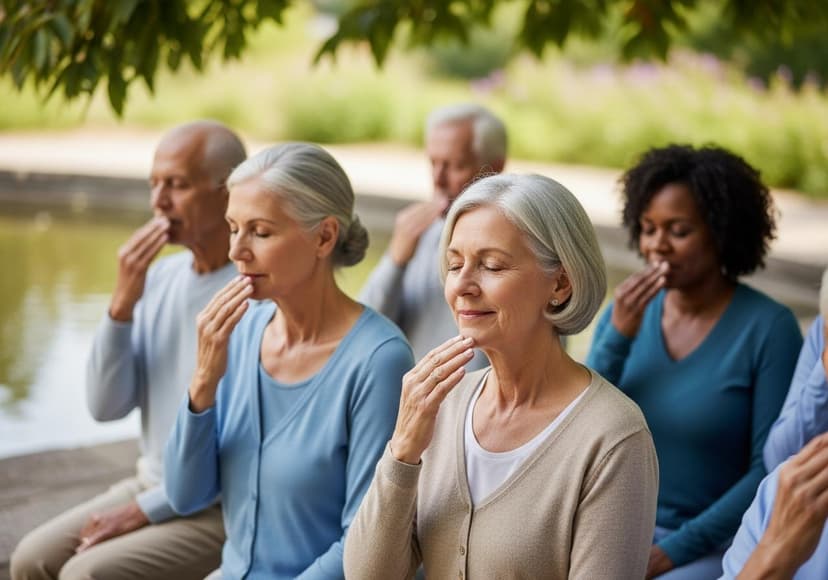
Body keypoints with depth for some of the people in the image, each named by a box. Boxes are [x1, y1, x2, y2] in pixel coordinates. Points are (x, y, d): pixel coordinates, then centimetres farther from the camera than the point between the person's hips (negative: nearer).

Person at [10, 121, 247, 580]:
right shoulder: (159, 277, 4)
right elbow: (106, 406, 0)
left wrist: (145, 510, -16)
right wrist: (122, 303, -14)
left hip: (226, 508, -7)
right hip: (153, 486, 7)